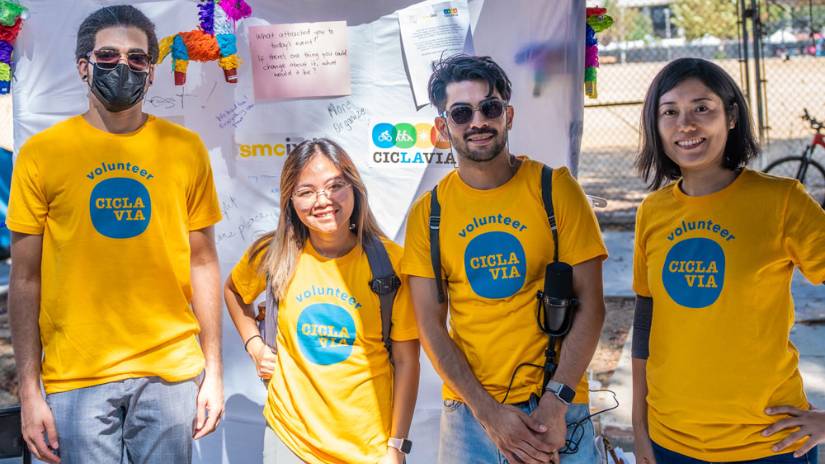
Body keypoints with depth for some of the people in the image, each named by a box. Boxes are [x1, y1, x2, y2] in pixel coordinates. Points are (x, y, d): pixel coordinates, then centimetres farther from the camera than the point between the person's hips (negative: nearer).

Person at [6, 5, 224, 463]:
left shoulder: (185, 149, 2)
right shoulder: (42, 153, -2)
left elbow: (202, 263, 6)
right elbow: (25, 279, 0)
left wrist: (213, 370, 3)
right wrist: (29, 392, -4)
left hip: (171, 372, 1)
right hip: (77, 376, -1)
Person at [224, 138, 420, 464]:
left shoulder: (390, 261, -11)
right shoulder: (274, 255, -5)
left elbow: (406, 362, -8)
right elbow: (233, 290, 17)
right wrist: (255, 346, 4)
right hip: (288, 435, 2)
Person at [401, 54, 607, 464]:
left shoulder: (556, 189, -4)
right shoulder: (427, 212, 1)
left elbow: (590, 305, -5)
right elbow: (430, 326, -1)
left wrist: (556, 402, -13)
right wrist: (487, 412, -10)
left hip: (555, 407, -1)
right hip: (468, 411, 1)